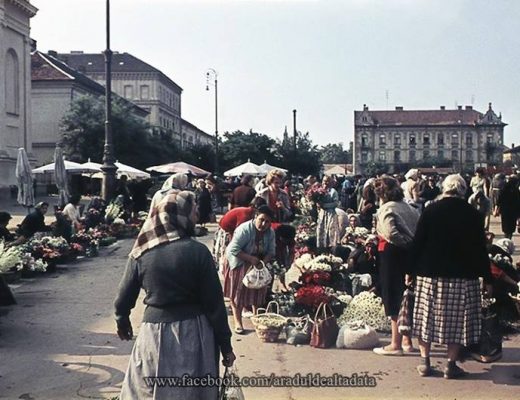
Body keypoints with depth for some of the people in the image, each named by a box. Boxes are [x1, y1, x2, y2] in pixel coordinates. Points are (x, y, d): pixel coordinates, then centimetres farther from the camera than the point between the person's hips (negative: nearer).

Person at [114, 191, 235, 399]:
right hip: (193, 333, -2)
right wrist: (225, 344, 0)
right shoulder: (198, 252, -13)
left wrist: (122, 321, 25)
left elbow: (125, 295, 4)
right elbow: (214, 302, -10)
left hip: (154, 331, 2)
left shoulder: (141, 252, -4)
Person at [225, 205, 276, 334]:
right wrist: (251, 259, -32)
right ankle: (238, 322, 9)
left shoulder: (270, 233, -10)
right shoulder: (244, 229, -28)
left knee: (257, 291, 9)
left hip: (258, 265, 5)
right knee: (238, 293, 0)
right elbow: (233, 249, -30)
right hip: (240, 265, -5)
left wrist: (263, 262, -24)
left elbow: (271, 252, -4)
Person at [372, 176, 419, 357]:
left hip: (393, 255, -7)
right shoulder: (408, 207, 9)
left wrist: (406, 243, -13)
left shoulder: (386, 209, -13)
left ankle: (396, 344, 7)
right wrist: (413, 244, 1)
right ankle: (407, 340, 27)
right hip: (410, 256, 7)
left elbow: (391, 233, -27)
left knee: (393, 297, 1)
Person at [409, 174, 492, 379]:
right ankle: (451, 365, 8)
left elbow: (418, 242, -1)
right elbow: (480, 248, 1)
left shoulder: (430, 210, -2)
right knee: (457, 320, 6)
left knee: (428, 316, 9)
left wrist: (412, 270, 6)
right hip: (463, 276, 0)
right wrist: (487, 278, 7)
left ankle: (425, 362, 14)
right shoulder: (471, 214, -2)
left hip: (430, 273, 1)